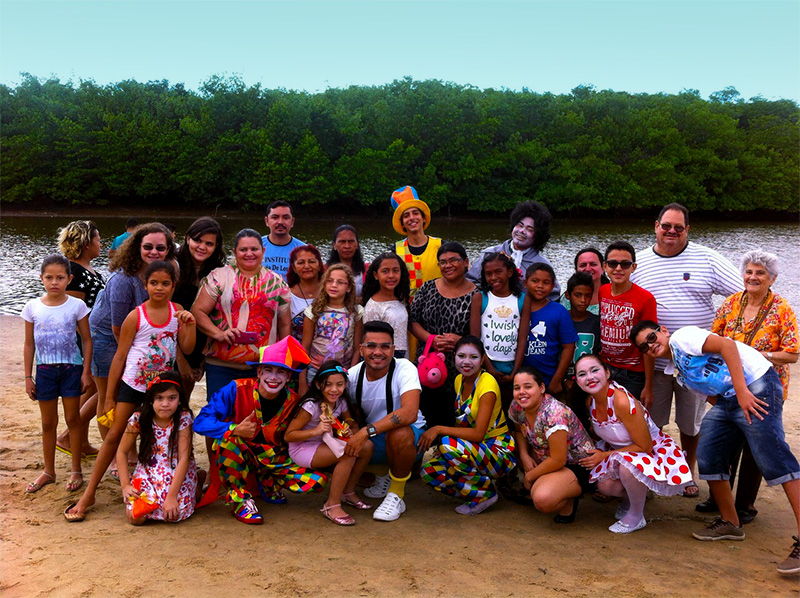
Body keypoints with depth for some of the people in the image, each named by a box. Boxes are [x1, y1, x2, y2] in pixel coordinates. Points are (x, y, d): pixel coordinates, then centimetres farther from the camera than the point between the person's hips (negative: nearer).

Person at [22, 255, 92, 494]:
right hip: (45, 370, 2)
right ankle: (48, 472, 26)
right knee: (48, 423, 12)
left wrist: (86, 372, -5)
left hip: (71, 369, -2)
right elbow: (29, 344, 4)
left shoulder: (77, 306, -7)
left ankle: (76, 471, 18)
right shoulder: (32, 307, -3)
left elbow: (87, 340, -1)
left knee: (73, 419, 6)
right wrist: (28, 377, 3)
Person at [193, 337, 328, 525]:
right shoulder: (237, 390, -18)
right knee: (227, 439, -35)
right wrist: (236, 430, -39)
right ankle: (239, 501, -16)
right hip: (236, 461, -3)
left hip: (272, 462, 3)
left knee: (318, 481, -16)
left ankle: (267, 485, 10)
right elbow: (201, 422, -24)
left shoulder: (293, 401, -6)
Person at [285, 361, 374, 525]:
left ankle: (348, 492, 8)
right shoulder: (311, 406, -22)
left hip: (324, 444, 8)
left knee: (367, 446, -9)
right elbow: (288, 435, -20)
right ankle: (332, 505, -18)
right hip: (301, 449, -8)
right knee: (348, 454, -30)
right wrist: (316, 430, -32)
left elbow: (352, 423, 10)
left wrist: (351, 431, -15)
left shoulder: (341, 402, -1)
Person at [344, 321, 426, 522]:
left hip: (410, 436, -5)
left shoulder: (404, 369, -21)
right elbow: (355, 416, 3)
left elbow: (410, 413, -37)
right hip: (371, 440, 5)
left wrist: (367, 431, -42)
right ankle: (384, 478, 11)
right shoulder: (352, 375, -6)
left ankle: (396, 495, -14)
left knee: (398, 433, -38)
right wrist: (356, 436, -22)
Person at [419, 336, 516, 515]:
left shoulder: (487, 383, -19)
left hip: (499, 453, -7)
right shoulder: (459, 380, 5)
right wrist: (434, 435, -4)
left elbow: (478, 433, -26)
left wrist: (439, 429, -24)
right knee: (428, 472, -13)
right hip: (472, 450, 7)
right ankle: (477, 493, 5)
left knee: (448, 445, -32)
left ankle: (486, 492, -9)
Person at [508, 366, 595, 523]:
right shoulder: (517, 406, -8)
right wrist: (524, 455, -7)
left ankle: (569, 500, 1)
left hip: (578, 467, -9)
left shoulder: (554, 413, -31)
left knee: (543, 499, -32)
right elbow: (519, 431, 14)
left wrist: (529, 476, -13)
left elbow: (558, 460, -28)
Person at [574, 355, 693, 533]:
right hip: (623, 453, 7)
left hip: (654, 451, -6)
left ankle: (636, 517, -9)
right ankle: (630, 498, 17)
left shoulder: (622, 401, -32)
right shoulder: (590, 401, -8)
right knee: (605, 485, -19)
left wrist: (604, 455, -20)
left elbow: (645, 447, -24)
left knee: (627, 466, -37)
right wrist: (596, 452, -7)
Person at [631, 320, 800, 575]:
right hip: (727, 399, 9)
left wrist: (742, 392, -22)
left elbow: (727, 345, -17)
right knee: (707, 457, 3)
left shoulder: (682, 337, -5)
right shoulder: (676, 370, 20)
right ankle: (729, 523, 17)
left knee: (773, 458, -16)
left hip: (756, 386, -9)